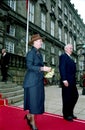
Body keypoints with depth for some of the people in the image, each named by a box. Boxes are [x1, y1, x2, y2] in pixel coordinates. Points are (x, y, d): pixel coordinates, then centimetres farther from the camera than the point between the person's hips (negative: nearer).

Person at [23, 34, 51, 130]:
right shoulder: (31, 53, -9)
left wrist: (45, 70, 7)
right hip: (32, 81, -8)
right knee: (33, 100, 0)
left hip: (39, 80, 8)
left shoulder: (39, 53, 15)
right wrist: (42, 68, -22)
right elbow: (29, 66, -19)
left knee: (38, 100, 11)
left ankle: (29, 116, 30)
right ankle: (32, 122, 16)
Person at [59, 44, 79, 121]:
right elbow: (62, 68, -15)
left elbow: (72, 69, 18)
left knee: (75, 96, 12)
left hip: (72, 81, 9)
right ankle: (66, 115, 15)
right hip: (66, 81, -9)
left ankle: (70, 112, 26)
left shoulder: (70, 58, 22)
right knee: (67, 97, 0)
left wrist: (74, 80, 12)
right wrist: (64, 79, -23)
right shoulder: (63, 56, -5)